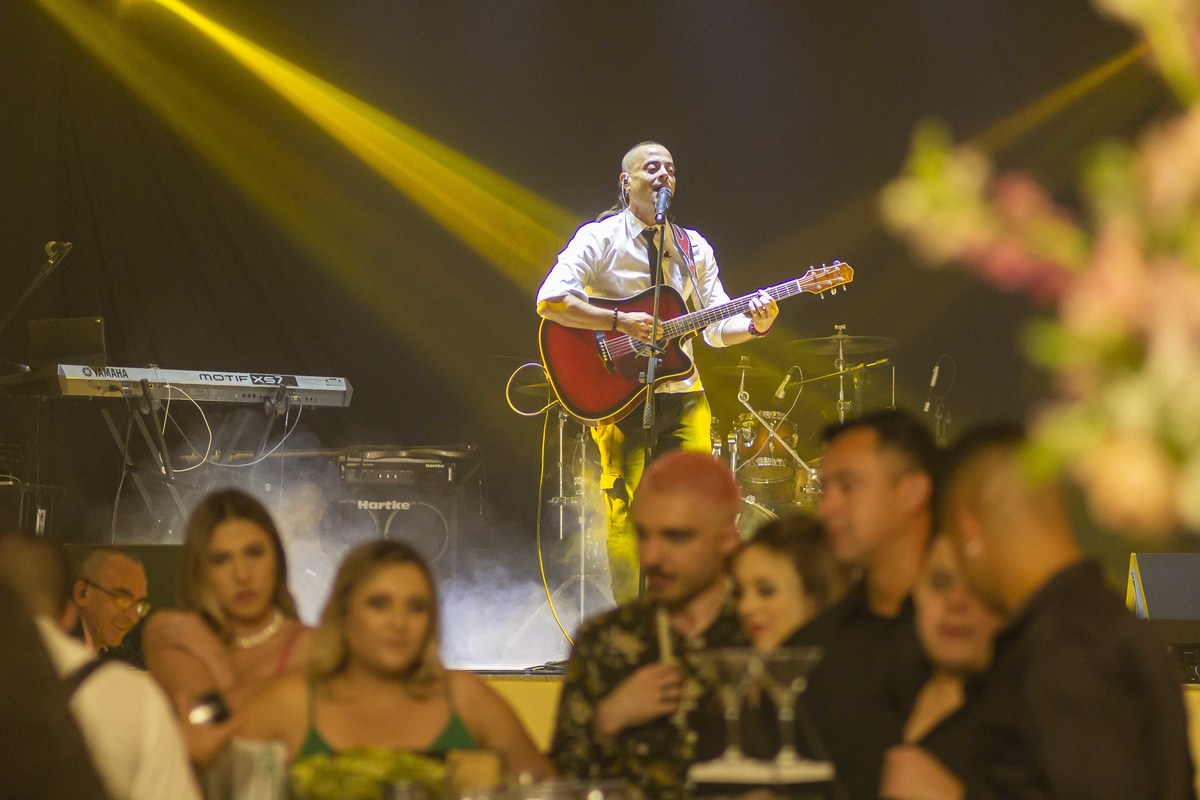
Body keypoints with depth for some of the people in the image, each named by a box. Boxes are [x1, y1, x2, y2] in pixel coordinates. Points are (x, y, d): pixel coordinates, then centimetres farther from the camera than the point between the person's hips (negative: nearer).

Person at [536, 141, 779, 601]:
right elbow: (550, 300, -14)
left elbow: (717, 327, 9)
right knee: (626, 511, -8)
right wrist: (620, 322, -21)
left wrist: (754, 324, -13)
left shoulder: (693, 248, 13)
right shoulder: (599, 239, 0)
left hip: (683, 395, 4)